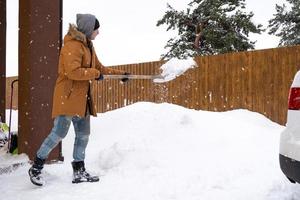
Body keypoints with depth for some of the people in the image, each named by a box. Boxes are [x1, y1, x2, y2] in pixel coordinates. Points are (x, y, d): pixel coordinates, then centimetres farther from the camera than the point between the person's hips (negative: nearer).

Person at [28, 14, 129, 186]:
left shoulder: (88, 45, 17)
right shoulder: (73, 45, -14)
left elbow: (100, 67, 24)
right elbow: (73, 71, -25)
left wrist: (120, 73, 20)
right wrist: (94, 73, -15)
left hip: (82, 98, 9)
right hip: (68, 96, -9)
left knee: (83, 135, 9)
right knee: (59, 133, -8)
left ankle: (79, 172, 18)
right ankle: (36, 168, 8)